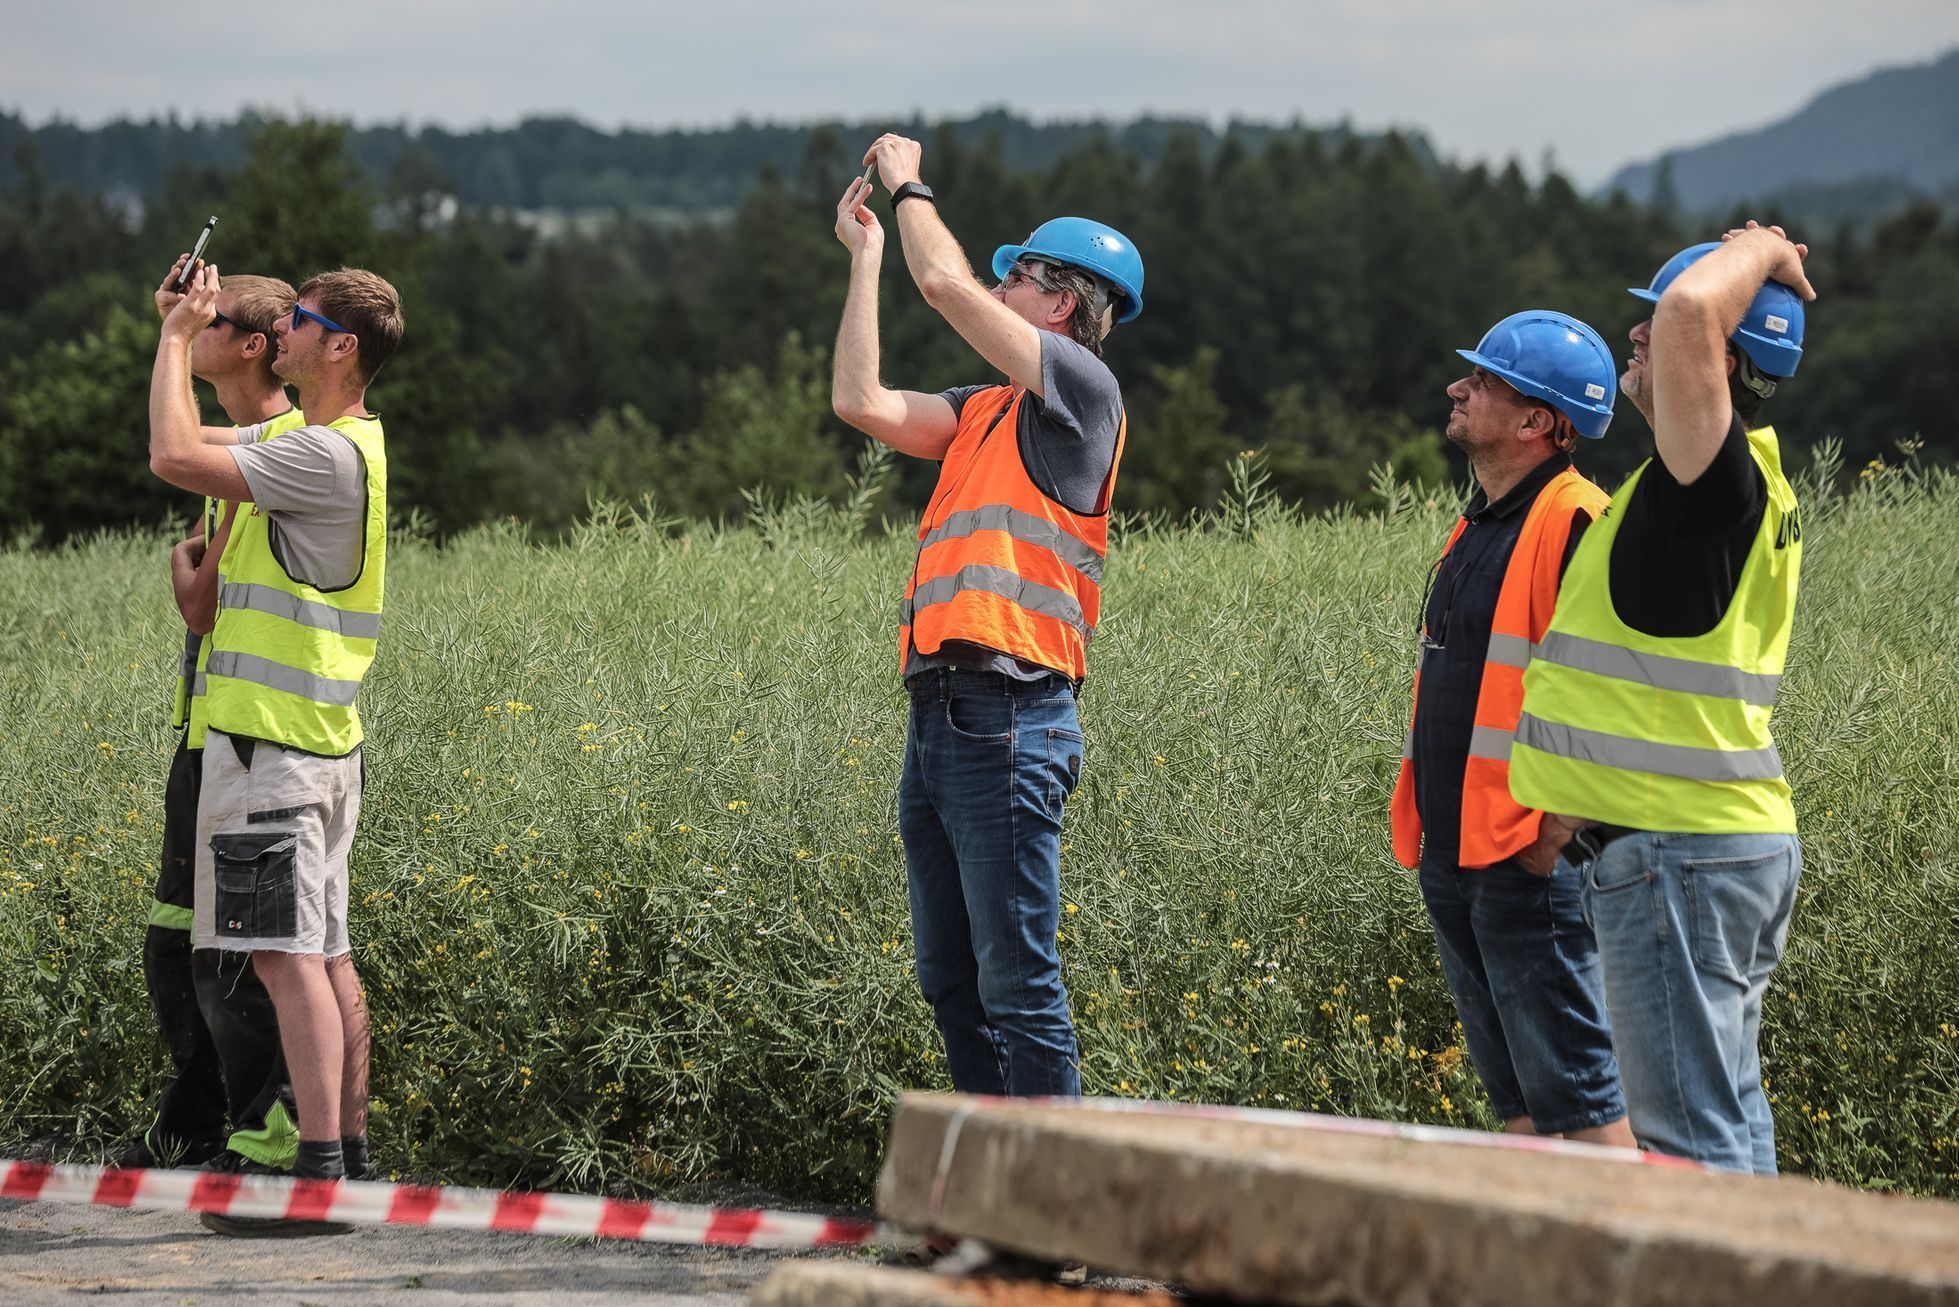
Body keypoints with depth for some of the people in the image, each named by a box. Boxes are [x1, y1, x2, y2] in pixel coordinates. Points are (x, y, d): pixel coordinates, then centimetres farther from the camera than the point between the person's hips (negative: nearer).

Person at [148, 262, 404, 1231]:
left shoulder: (326, 456, -16)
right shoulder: (341, 444, 16)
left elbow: (174, 459, -21)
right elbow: (191, 450, 27)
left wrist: (177, 338, -9)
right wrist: (180, 335, 19)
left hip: (272, 742, -10)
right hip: (321, 740, 10)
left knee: (287, 953, -12)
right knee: (325, 953, 12)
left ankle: (319, 1174, -16)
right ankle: (351, 1153, 16)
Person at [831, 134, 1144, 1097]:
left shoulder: (1081, 388, -4)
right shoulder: (988, 410, 21)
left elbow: (946, 283, -10)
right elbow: (862, 403, 18)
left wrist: (909, 185, 7)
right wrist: (865, 255, 21)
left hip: (1009, 719, -9)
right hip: (941, 715, 9)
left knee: (1016, 980, -10)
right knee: (950, 981, 11)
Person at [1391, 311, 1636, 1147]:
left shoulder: (1575, 525, -13)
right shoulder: (1477, 527, 18)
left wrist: (1554, 836, -21)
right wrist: (1423, 823, 20)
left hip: (1528, 859, -10)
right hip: (1456, 853, 10)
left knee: (1574, 1093, -9)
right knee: (1515, 1098, 13)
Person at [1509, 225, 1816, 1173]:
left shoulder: (1714, 475, -17)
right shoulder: (1746, 482, 13)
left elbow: (1693, 310, -29)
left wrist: (1761, 253, -14)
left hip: (1676, 854, -10)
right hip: (1736, 841, 10)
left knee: (1692, 1133, -8)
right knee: (1724, 1119, 13)